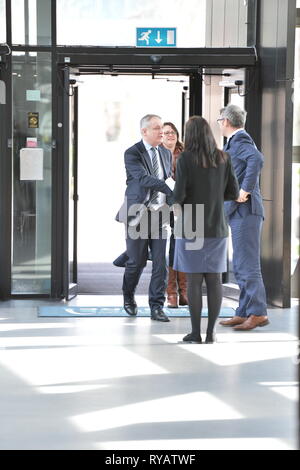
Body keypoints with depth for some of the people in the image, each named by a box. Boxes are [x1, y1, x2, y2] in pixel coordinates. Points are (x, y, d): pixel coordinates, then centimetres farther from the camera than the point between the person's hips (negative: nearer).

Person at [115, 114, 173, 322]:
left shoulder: (166, 153, 12)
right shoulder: (132, 153, -8)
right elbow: (143, 178, -24)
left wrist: (171, 203, 11)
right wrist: (170, 190, -34)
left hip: (159, 213, 4)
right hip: (138, 213, -4)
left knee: (160, 262, -3)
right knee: (137, 260, 4)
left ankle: (157, 307, 2)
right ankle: (129, 297, 30)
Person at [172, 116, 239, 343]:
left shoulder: (186, 158, -10)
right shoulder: (223, 158, 1)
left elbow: (179, 194, -14)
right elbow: (234, 192, 3)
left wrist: (178, 200, 10)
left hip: (191, 228, -3)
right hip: (217, 228, 3)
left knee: (194, 280, 2)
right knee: (215, 279, 6)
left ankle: (196, 332, 4)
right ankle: (211, 332, 7)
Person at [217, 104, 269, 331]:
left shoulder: (240, 141, -12)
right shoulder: (237, 141, 20)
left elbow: (257, 159, -31)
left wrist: (245, 190, -27)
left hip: (245, 210, -11)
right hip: (238, 212, 11)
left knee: (247, 264, -9)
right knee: (241, 266, 13)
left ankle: (258, 313, -7)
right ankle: (244, 312, 17)